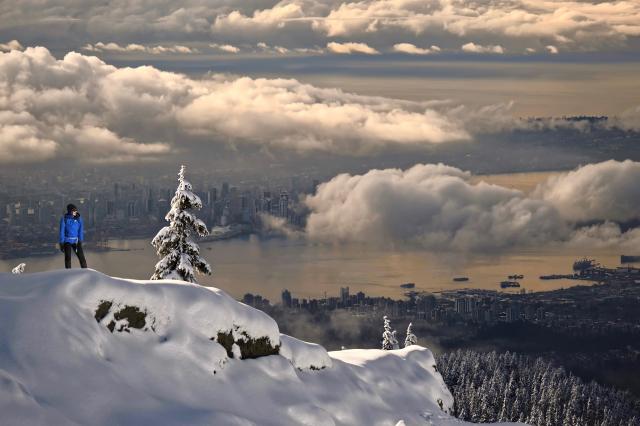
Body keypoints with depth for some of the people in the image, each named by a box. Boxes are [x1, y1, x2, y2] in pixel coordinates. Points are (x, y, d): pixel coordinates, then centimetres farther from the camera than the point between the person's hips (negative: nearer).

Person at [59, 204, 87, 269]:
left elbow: (81, 230, 0)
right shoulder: (64, 219, -6)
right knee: (68, 258, -2)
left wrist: (80, 241, -8)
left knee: (81, 257, -5)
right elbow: (62, 231, -4)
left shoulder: (78, 218, 0)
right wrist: (61, 243, -6)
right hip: (67, 241, -2)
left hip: (76, 241, 2)